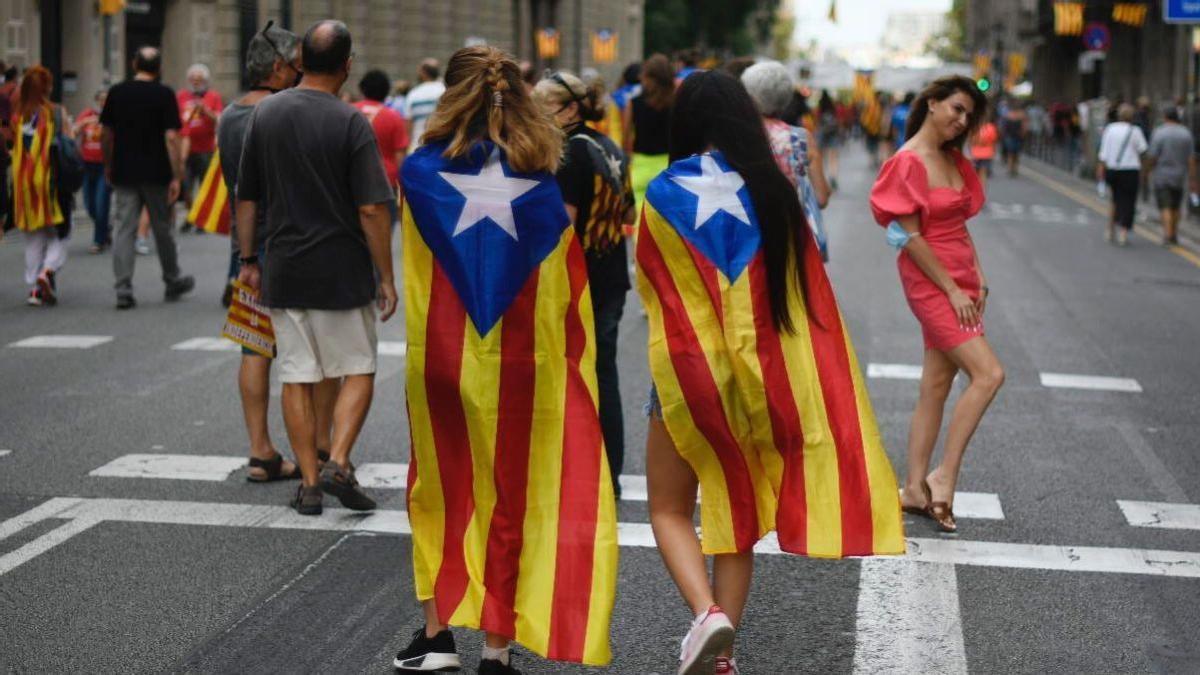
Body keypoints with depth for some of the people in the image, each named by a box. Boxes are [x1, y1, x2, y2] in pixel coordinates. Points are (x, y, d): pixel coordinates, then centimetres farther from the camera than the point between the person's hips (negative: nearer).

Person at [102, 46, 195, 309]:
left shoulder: (116, 92, 3)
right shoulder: (164, 95, -7)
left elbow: (106, 134, 8)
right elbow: (171, 137, -12)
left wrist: (108, 166, 20)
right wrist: (177, 176, -11)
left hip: (123, 172, 2)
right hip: (156, 174, -2)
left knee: (124, 230, 2)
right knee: (162, 229, 12)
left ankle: (123, 289, -6)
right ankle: (173, 282, 27)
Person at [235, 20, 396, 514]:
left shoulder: (264, 114, 2)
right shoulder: (351, 123, -11)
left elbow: (247, 197, 7)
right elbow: (372, 209, -14)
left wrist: (248, 259, 17)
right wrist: (386, 278, -7)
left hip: (283, 271, 4)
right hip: (342, 271, -3)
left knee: (297, 378, 9)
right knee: (358, 371, 10)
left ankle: (309, 484, 9)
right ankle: (338, 464, -6)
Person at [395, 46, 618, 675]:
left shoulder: (421, 171, -5)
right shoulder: (542, 185, -5)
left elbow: (415, 267, 9)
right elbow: (567, 297, -2)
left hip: (440, 360, 0)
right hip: (519, 367, 0)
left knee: (441, 487, 17)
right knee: (510, 498, 8)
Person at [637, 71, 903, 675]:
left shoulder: (665, 195, -9)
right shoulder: (774, 193, -2)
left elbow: (650, 287, 2)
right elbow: (808, 296, 0)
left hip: (687, 371, -3)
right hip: (759, 376, 3)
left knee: (671, 509, 12)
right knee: (738, 511, 14)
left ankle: (706, 612, -13)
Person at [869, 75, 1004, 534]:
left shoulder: (952, 160, 14)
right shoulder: (909, 162, -13)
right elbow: (910, 236, -16)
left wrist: (977, 278, 7)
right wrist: (951, 289, -14)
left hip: (959, 281, 8)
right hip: (930, 283, -8)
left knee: (937, 385, 8)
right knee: (988, 373, -15)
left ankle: (915, 488, 12)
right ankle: (944, 477, -10)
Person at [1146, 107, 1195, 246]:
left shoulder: (1158, 133, -10)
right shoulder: (1186, 134, 0)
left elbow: (1152, 156, -11)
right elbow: (1191, 158, -3)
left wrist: (1150, 170, 7)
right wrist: (1192, 177, -2)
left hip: (1162, 176, -3)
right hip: (1180, 177, 4)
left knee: (1166, 208, -3)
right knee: (1175, 207, 17)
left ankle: (1168, 236, -14)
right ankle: (1174, 235, 23)